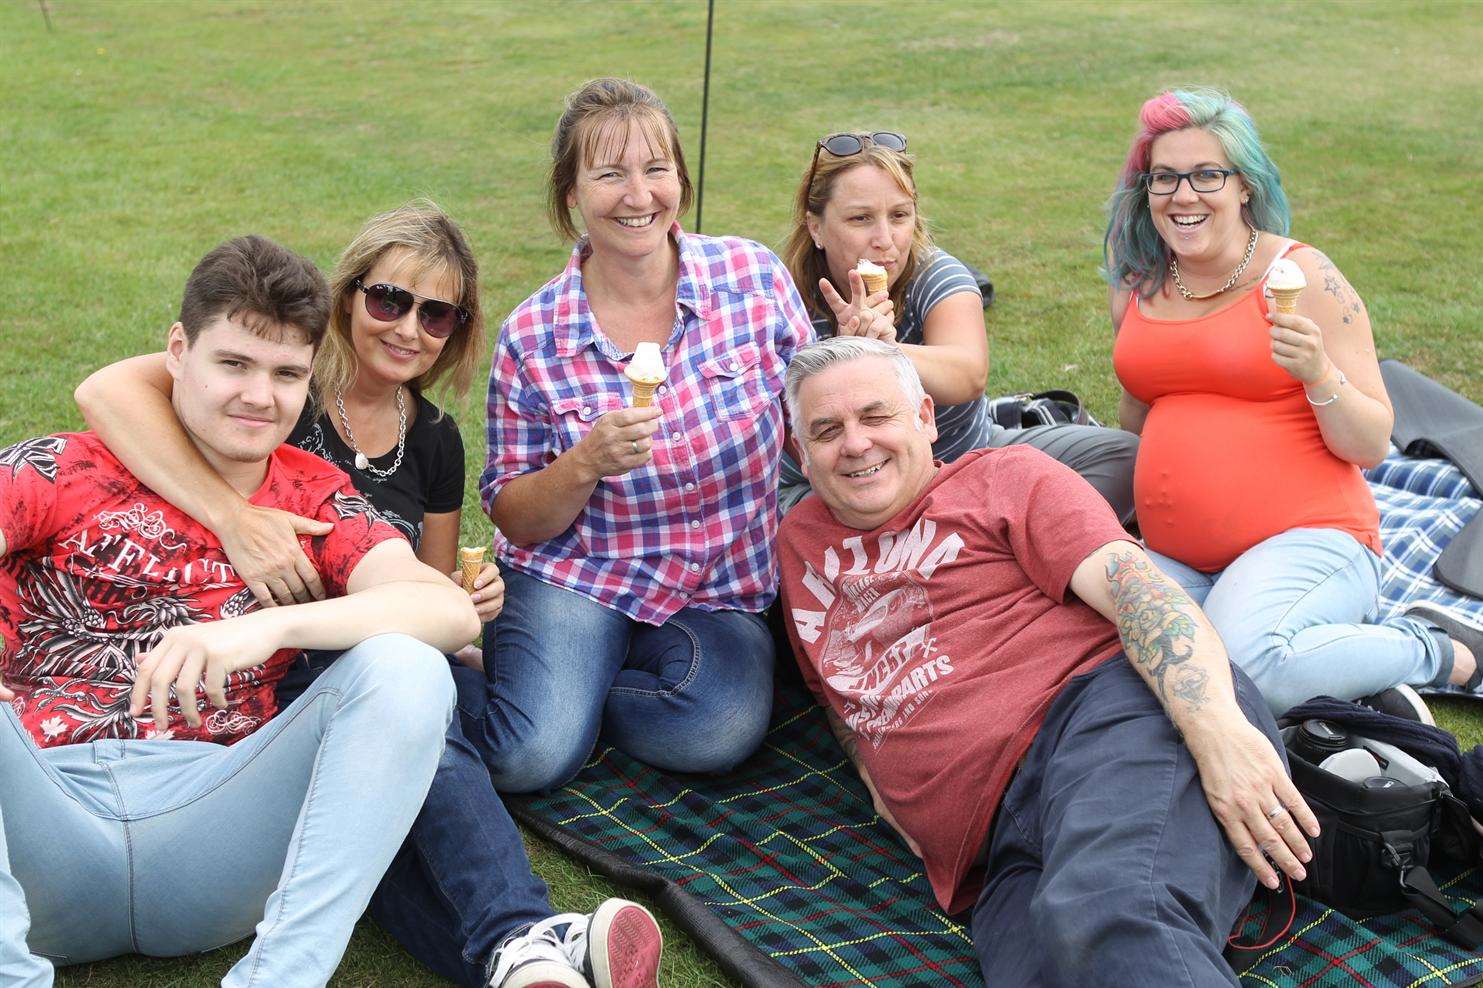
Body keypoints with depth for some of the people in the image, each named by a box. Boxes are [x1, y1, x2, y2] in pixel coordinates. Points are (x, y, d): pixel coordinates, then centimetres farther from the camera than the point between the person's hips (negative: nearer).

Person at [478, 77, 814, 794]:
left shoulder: (755, 276, -5)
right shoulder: (533, 337, -7)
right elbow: (513, 517, -2)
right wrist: (588, 463, -21)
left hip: (723, 591, 2)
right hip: (575, 572, -1)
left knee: (721, 732, -28)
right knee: (531, 758, -25)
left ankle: (576, 687, 1)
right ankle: (550, 682, 10)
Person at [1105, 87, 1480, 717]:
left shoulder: (1302, 277, -4)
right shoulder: (1137, 288, 10)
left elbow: (1372, 447, -4)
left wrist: (1318, 374, -21)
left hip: (1306, 536, -5)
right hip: (1176, 558, 5)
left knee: (1243, 659, -34)